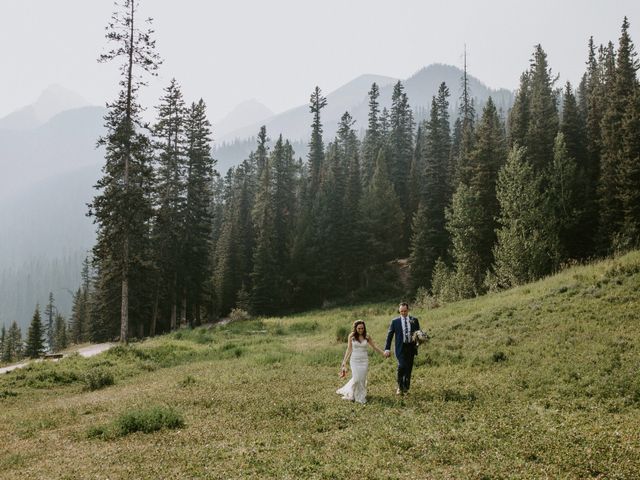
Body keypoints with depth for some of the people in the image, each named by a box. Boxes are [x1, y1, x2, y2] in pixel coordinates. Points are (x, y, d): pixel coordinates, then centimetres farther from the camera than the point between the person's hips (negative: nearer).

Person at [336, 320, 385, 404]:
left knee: (362, 379, 1)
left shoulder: (367, 337, -1)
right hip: (354, 360, -1)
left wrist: (383, 354, 5)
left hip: (364, 360, 1)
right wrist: (344, 361, 0)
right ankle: (352, 395, 17)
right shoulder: (351, 336, -4)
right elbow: (349, 349, 1)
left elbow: (374, 347, 8)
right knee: (356, 379, -6)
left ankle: (361, 396, 16)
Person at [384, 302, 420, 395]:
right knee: (401, 366, -18)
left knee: (409, 368, 6)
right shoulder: (395, 321, 2)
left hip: (411, 347, 2)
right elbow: (389, 335, 4)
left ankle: (406, 387, 21)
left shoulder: (414, 320, 7)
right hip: (401, 348, -2)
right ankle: (400, 387, -1)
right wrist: (387, 349, -2)